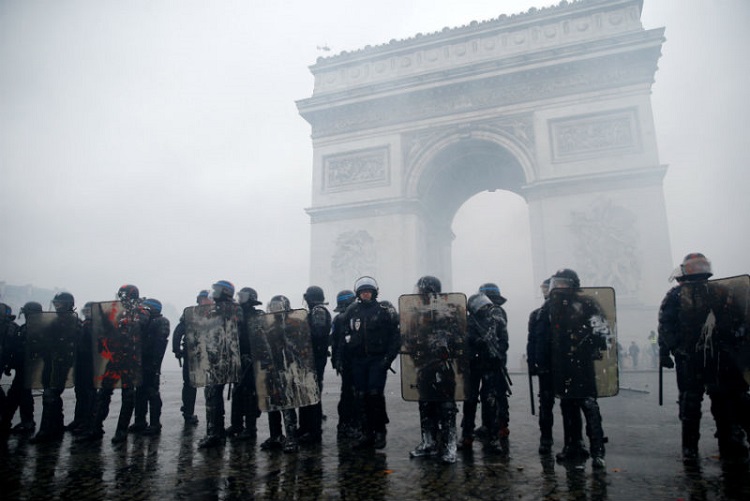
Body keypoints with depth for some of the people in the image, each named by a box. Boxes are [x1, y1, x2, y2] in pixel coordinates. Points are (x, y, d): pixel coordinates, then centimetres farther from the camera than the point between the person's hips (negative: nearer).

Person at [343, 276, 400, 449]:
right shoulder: (351, 312, 8)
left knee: (375, 394, -9)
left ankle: (380, 432, 6)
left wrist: (388, 358, -10)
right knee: (362, 396, 5)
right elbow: (345, 335, 10)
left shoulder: (383, 311, -1)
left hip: (377, 360, -3)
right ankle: (367, 434, 16)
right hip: (358, 360, 3)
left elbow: (395, 336, -3)